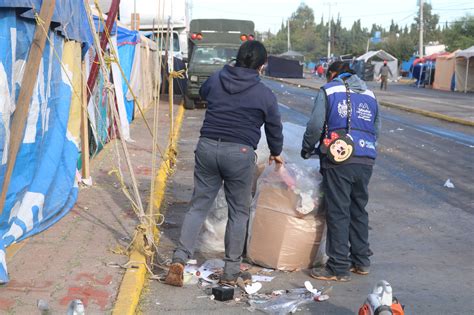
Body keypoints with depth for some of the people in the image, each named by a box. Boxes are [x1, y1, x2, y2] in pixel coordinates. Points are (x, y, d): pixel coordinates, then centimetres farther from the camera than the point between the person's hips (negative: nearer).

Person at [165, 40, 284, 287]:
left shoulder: (215, 80, 7)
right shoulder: (265, 95, -1)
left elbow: (202, 93, 30)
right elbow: (274, 128, 11)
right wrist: (275, 153, 29)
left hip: (207, 146, 3)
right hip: (240, 154, -3)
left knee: (198, 205, 11)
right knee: (239, 211, 10)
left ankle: (179, 259, 1)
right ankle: (231, 271, 16)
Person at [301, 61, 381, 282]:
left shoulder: (328, 90, 4)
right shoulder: (369, 94, 19)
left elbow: (316, 125, -5)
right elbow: (376, 129, 17)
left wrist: (307, 149, 9)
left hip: (338, 160, -5)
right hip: (366, 161, 5)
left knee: (338, 213, -1)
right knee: (358, 210, 17)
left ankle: (339, 268, 2)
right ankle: (361, 261, 25)